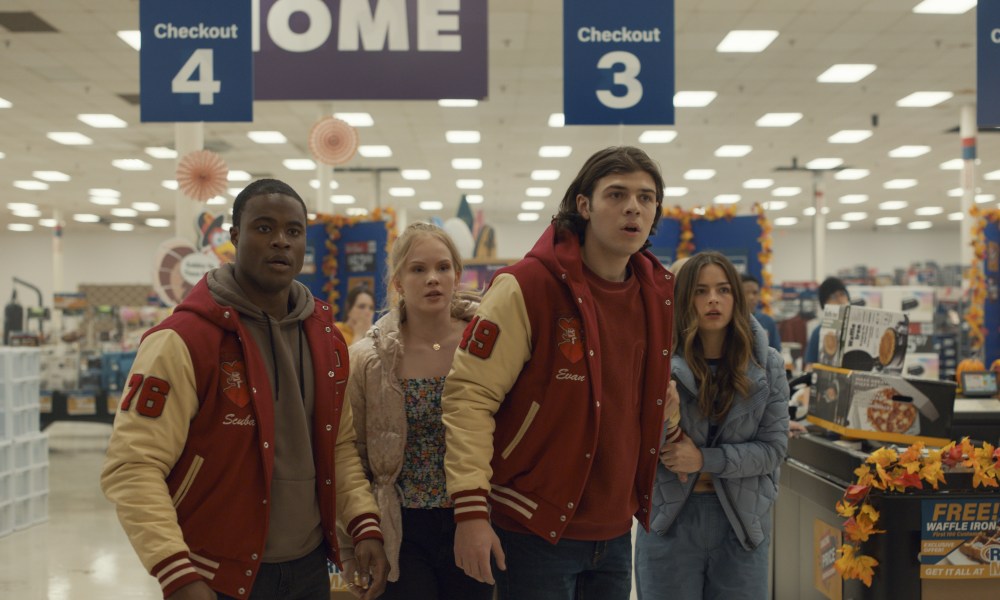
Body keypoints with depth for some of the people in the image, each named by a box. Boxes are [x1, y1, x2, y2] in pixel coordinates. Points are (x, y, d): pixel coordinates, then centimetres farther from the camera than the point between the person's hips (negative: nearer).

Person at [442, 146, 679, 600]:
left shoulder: (657, 292, 6)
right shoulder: (527, 286, -14)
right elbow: (468, 395, -17)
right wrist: (470, 510, -21)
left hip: (616, 531, 6)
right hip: (536, 529, -6)